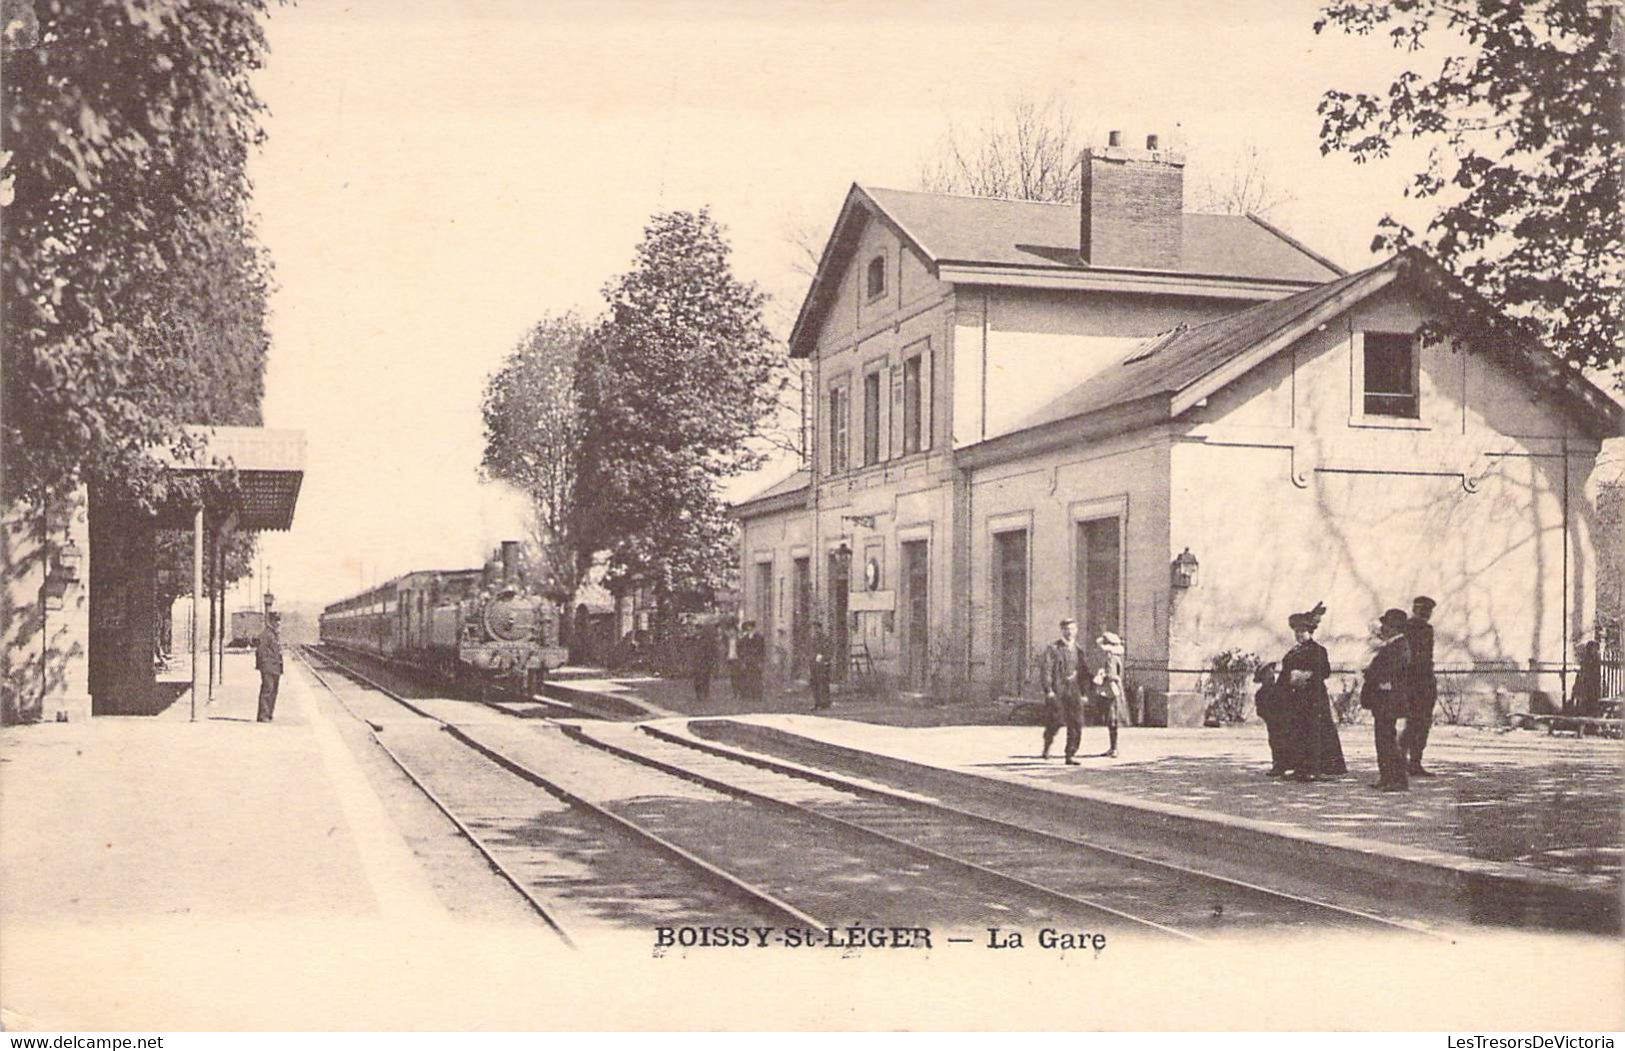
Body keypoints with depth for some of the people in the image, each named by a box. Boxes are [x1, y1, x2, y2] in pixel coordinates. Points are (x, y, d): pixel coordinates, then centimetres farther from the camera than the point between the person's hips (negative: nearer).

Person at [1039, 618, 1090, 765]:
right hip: (1056, 692, -4)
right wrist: (1048, 690, -17)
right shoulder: (1052, 649, -1)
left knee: (1076, 724, -5)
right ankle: (1047, 745, 24)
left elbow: (1084, 672, 22)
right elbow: (1045, 670, -8)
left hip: (1073, 692, 4)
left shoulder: (1078, 650, 15)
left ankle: (1071, 755, 1)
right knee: (1055, 722, -4)